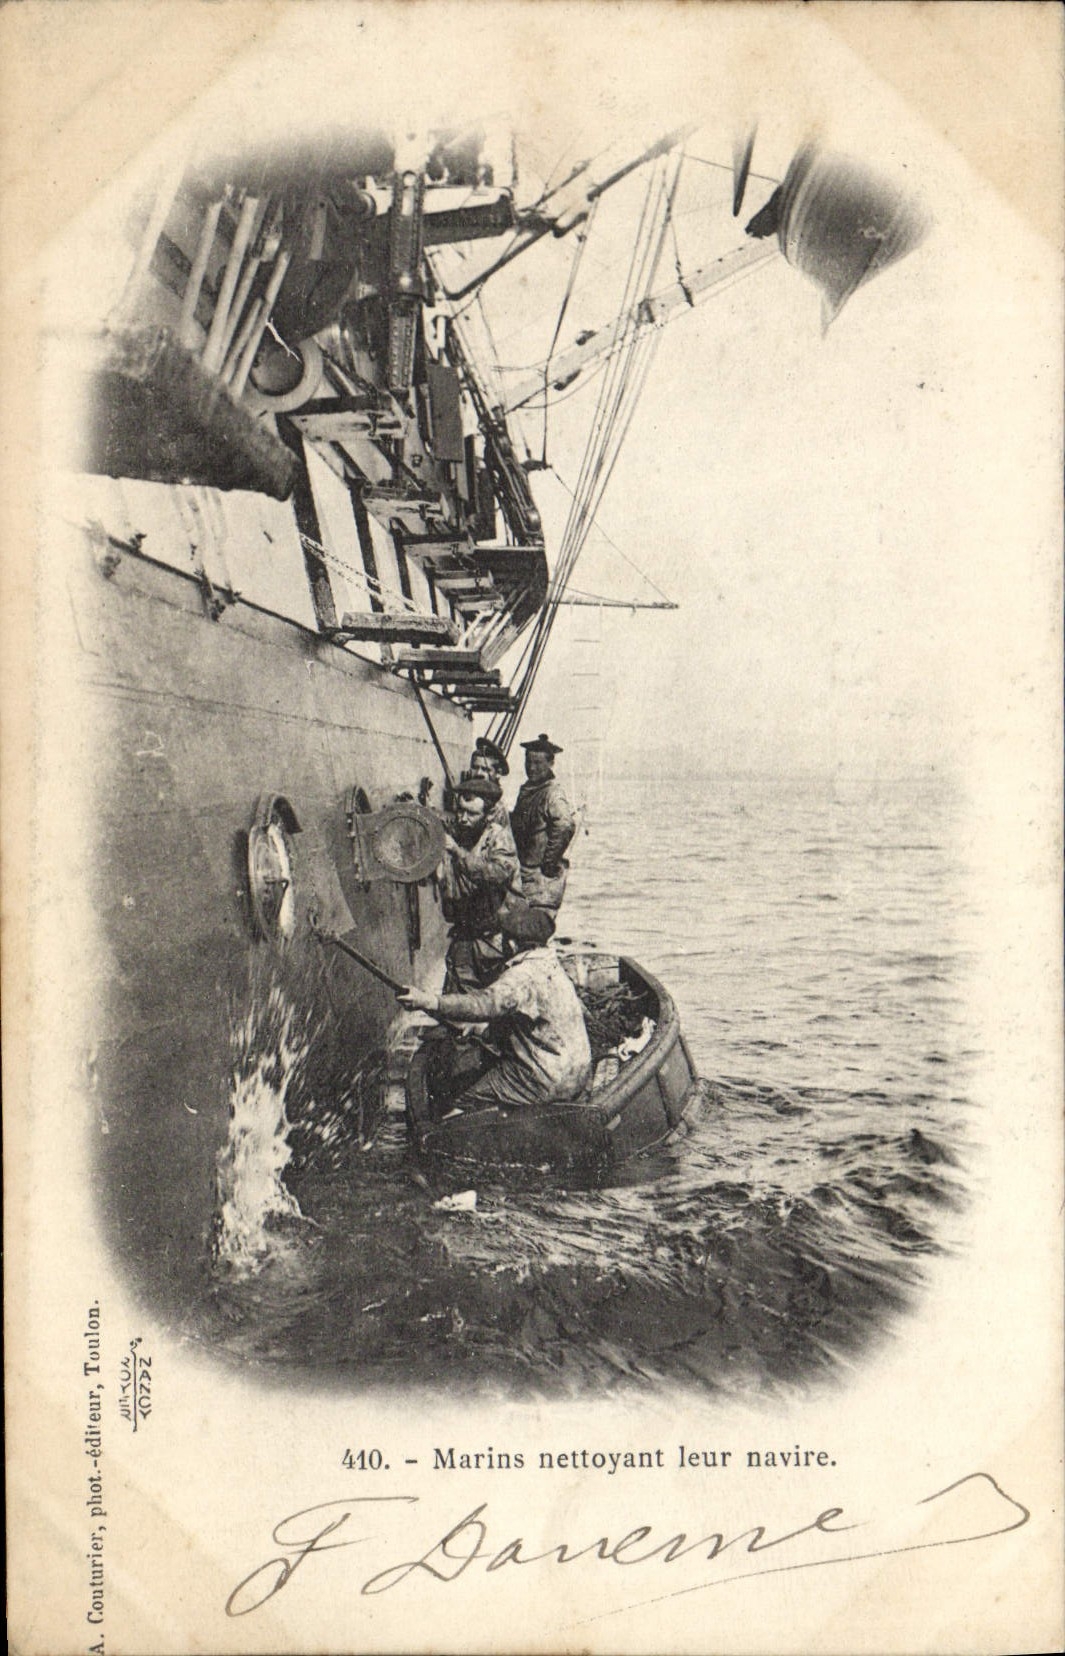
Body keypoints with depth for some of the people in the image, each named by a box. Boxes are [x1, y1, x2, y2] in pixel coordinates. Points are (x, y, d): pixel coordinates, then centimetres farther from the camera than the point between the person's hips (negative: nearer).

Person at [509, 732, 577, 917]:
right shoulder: (526, 789, 13)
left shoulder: (552, 793, -15)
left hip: (543, 874, -9)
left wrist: (550, 862, -25)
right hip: (524, 871, 9)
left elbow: (566, 825, -30)